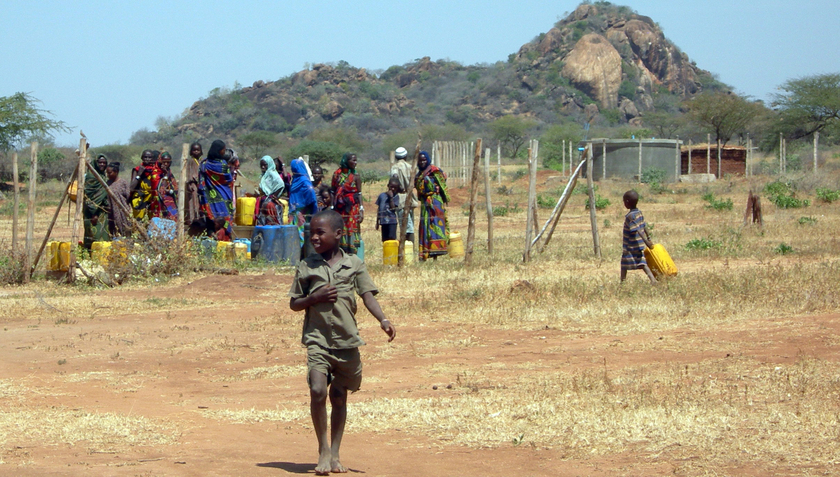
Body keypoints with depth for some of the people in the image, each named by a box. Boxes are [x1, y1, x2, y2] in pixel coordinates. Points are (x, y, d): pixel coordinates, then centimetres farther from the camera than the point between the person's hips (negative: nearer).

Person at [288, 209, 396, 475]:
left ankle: (334, 453, 19)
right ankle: (323, 449, -3)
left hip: (347, 340, 1)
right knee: (318, 390, -18)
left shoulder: (354, 264, 5)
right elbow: (294, 304, 10)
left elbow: (368, 295, -2)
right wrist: (315, 298, -10)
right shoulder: (306, 266, 5)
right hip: (318, 339, -1)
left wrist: (383, 320, -19)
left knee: (339, 396, 8)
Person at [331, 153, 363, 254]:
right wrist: (332, 208, 0)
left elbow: (359, 195, 0)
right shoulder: (337, 175, 5)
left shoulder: (356, 177, 2)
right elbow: (333, 193, 6)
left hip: (352, 209, -1)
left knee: (351, 232, -5)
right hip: (340, 209, 1)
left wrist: (361, 210, -8)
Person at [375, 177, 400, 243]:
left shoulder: (396, 197, 0)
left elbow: (393, 208, -11)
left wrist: (391, 197, -14)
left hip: (392, 221, -4)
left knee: (392, 238, -12)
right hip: (383, 221, 4)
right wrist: (377, 221, 15)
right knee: (385, 239, 8)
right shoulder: (382, 195, 9)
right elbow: (378, 208, 15)